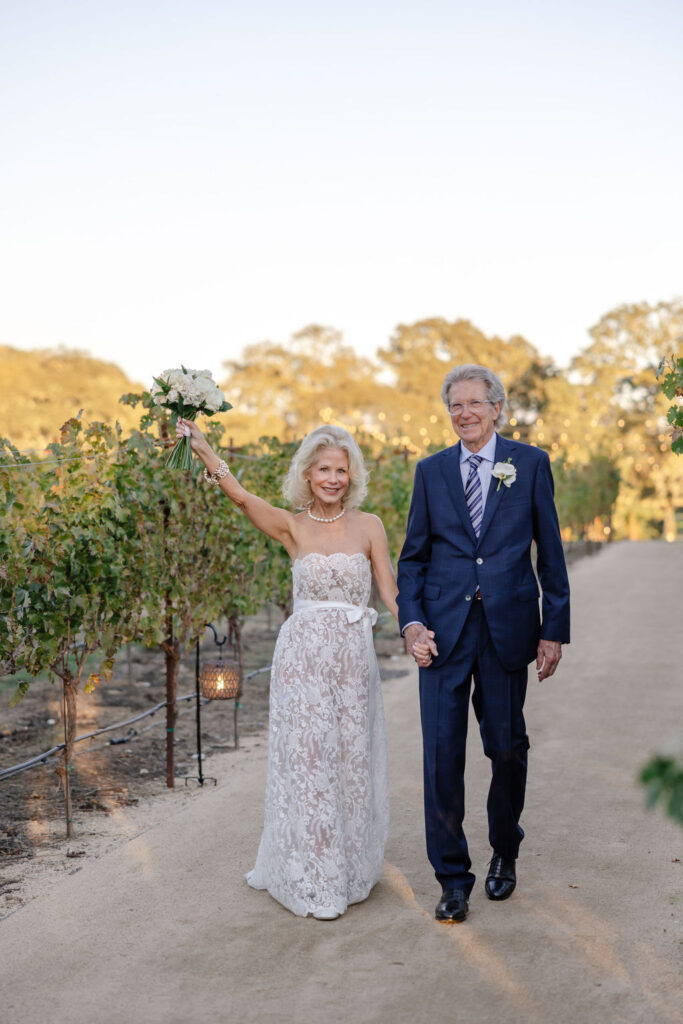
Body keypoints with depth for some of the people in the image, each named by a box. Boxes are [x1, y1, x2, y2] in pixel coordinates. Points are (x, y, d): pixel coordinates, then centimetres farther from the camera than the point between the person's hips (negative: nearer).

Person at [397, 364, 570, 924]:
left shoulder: (531, 463, 3)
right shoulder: (431, 470, 7)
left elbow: (551, 552, 5)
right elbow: (413, 556, 9)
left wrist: (555, 629, 1)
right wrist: (411, 621, -5)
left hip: (508, 627, -1)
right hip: (444, 629, 1)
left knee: (508, 749, 9)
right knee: (442, 753, 0)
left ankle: (505, 852, 35)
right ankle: (453, 878, 14)